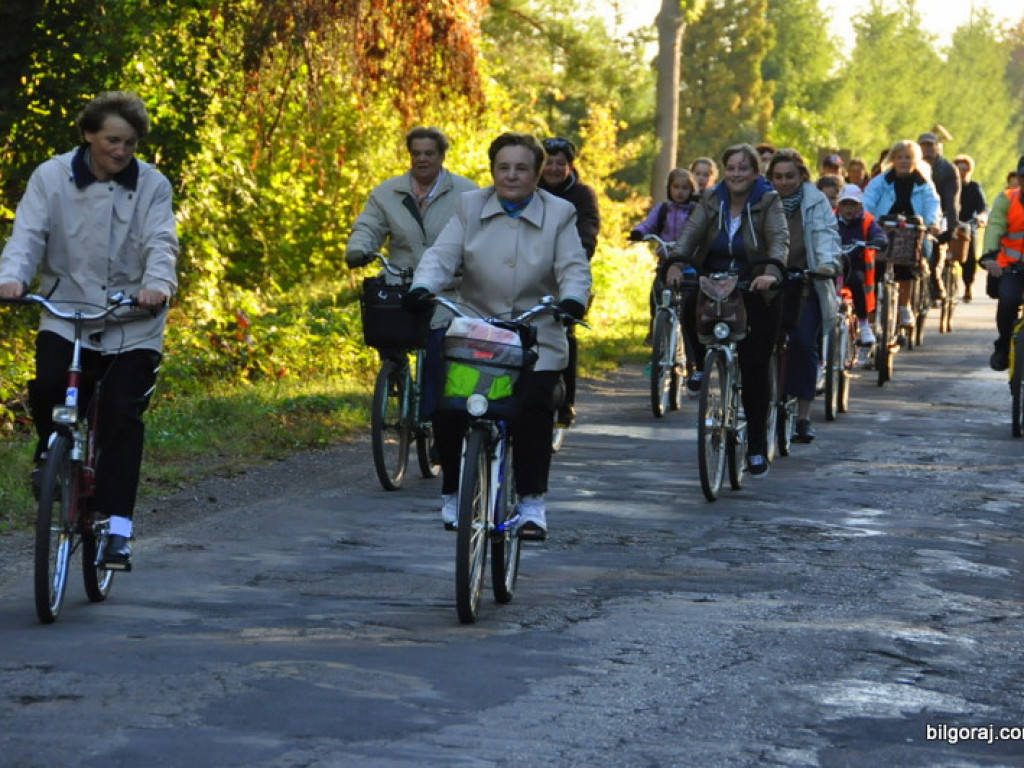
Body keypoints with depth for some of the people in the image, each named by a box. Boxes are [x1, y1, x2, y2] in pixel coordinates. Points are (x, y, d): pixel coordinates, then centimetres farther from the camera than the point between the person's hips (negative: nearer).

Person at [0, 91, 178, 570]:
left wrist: (158, 283, -32)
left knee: (123, 416, -10)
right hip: (66, 312, 0)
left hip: (133, 321, 0)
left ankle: (117, 529, -7)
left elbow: (161, 242, -10)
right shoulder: (52, 177, 1)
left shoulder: (151, 185, 1)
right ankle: (52, 448, 11)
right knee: (48, 386, -24)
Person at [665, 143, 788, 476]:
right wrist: (676, 261, -29)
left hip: (756, 295, -4)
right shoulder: (712, 200, 4)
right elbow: (691, 231, -10)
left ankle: (757, 448, 2)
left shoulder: (768, 202, -5)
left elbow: (779, 239, -20)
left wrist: (771, 272, -39)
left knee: (754, 369, -7)